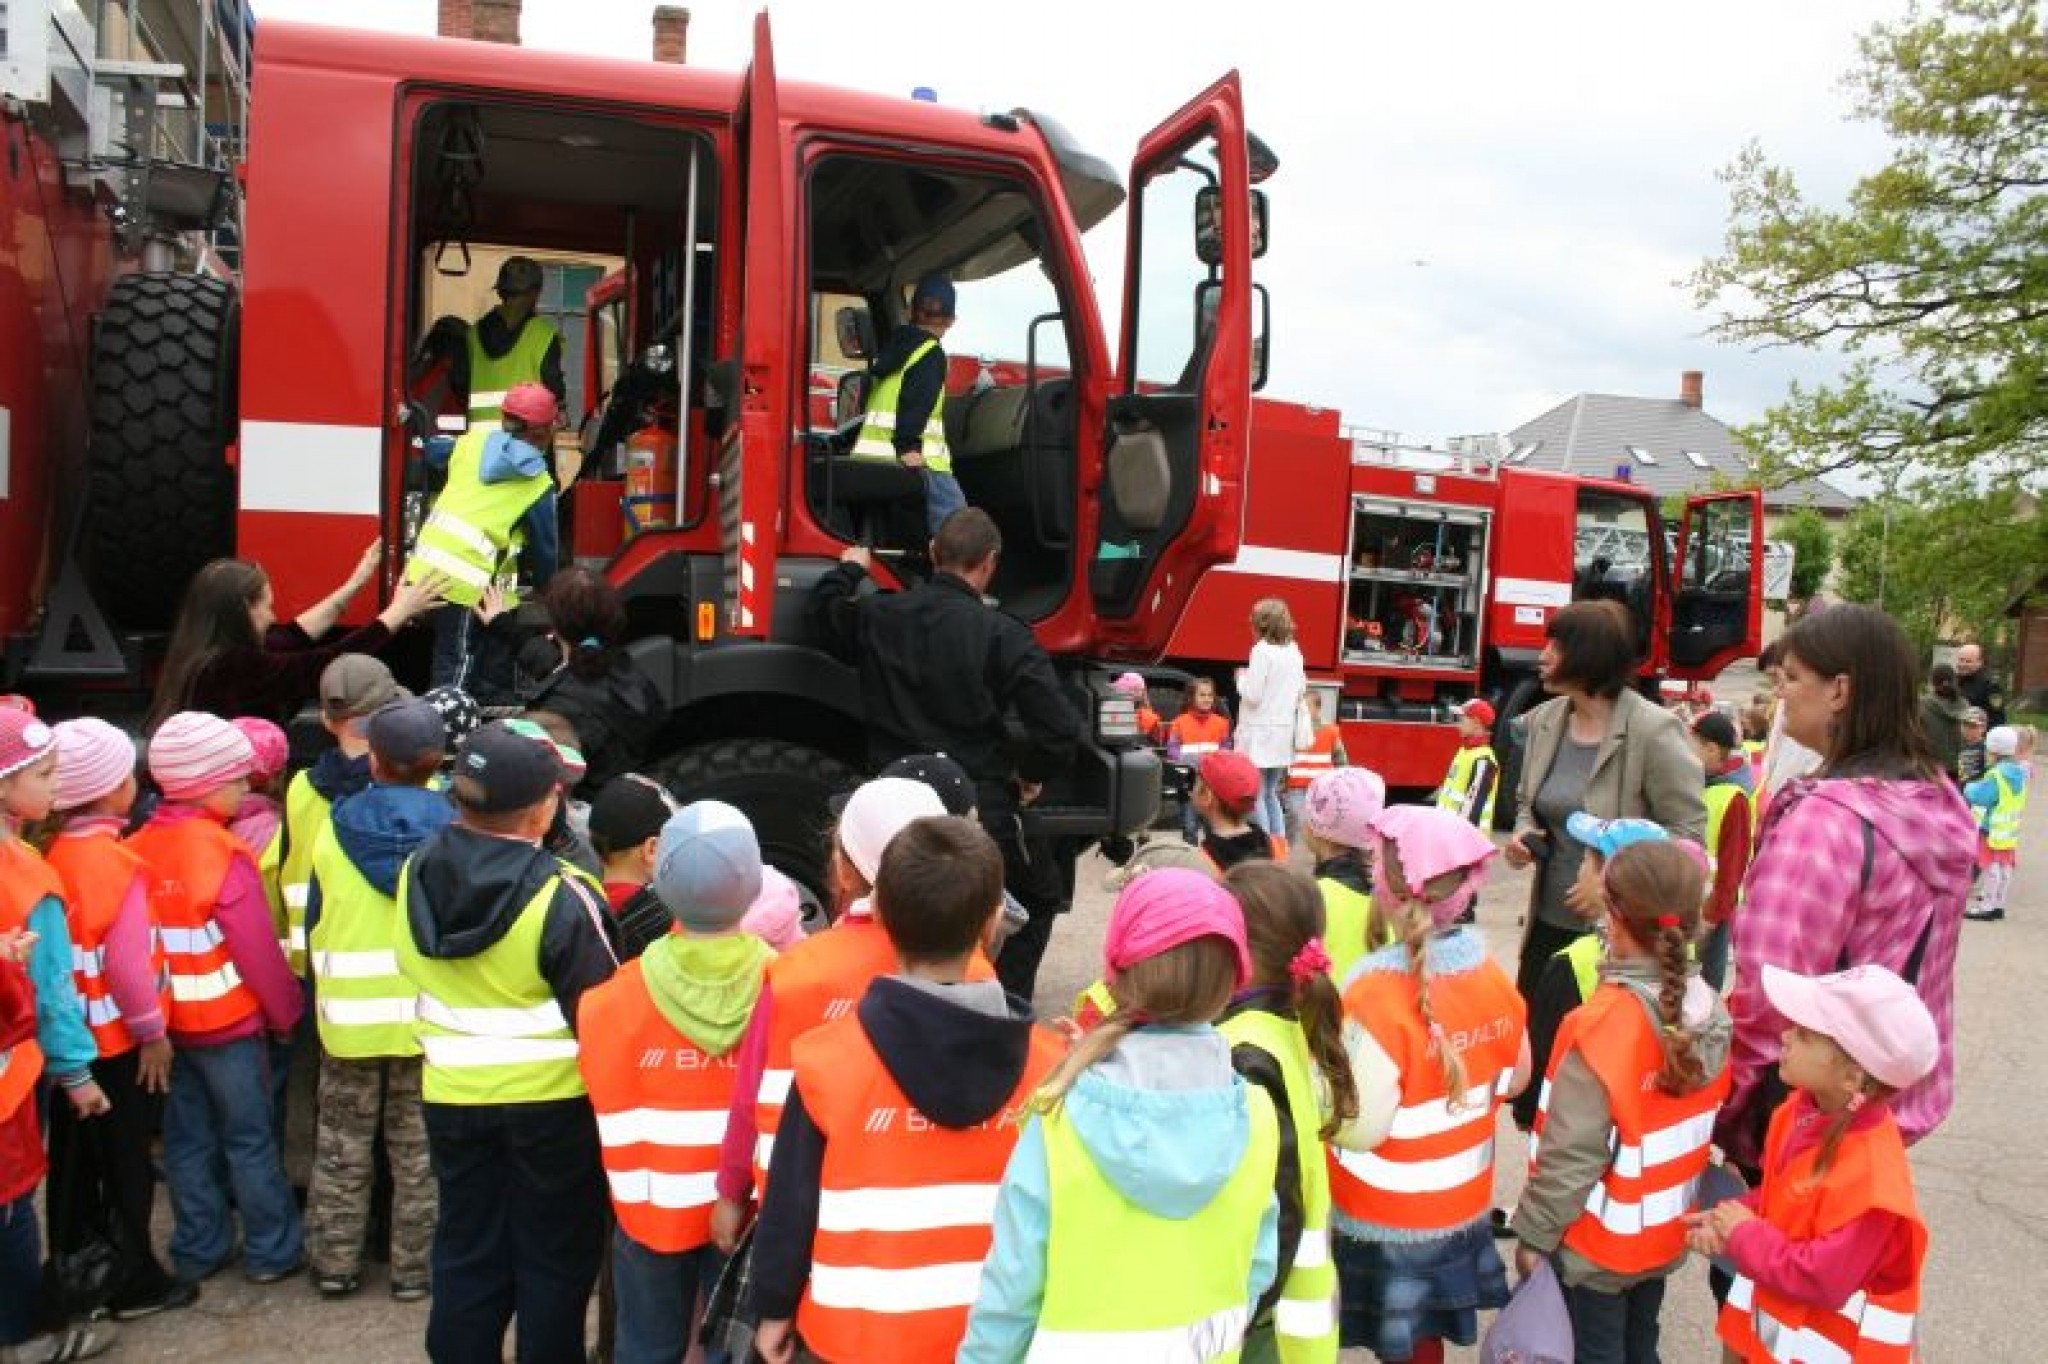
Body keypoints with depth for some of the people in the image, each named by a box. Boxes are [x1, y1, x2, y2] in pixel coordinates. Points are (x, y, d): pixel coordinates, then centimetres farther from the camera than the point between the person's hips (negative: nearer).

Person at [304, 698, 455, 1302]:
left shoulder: (336, 826, -4)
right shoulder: (453, 824, -9)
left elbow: (315, 919, 4)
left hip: (350, 1013, 1)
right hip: (430, 1015, -1)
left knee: (341, 1149, 17)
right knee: (419, 1151, 11)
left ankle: (335, 1264, 27)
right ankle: (415, 1267, 19)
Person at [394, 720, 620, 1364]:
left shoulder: (416, 872, -5)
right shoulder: (560, 896, -23)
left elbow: (416, 973, 9)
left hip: (451, 1095, 5)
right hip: (552, 1099, -5)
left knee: (466, 1254, 20)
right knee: (554, 1258, 13)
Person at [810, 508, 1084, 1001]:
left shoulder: (877, 617, 0)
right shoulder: (1003, 635, -13)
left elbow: (825, 610, 24)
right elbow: (1060, 728, -19)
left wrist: (849, 569, 43)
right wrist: (1030, 774, 0)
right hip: (982, 808, -4)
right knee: (1037, 899, 22)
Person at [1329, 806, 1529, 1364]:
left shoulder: (1378, 994, -28)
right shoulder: (1493, 976, -7)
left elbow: (1359, 1130, -25)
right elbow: (1515, 1081, 8)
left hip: (1384, 1221, -5)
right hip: (1462, 1204, 6)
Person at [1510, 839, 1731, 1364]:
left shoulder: (1606, 1023, -28)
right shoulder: (1709, 1009, -10)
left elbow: (1571, 1153, -24)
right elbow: (1703, 1126, 1)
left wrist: (1534, 1234, -12)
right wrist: (1671, 1203, 15)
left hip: (1597, 1244, -5)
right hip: (1665, 1234, 6)